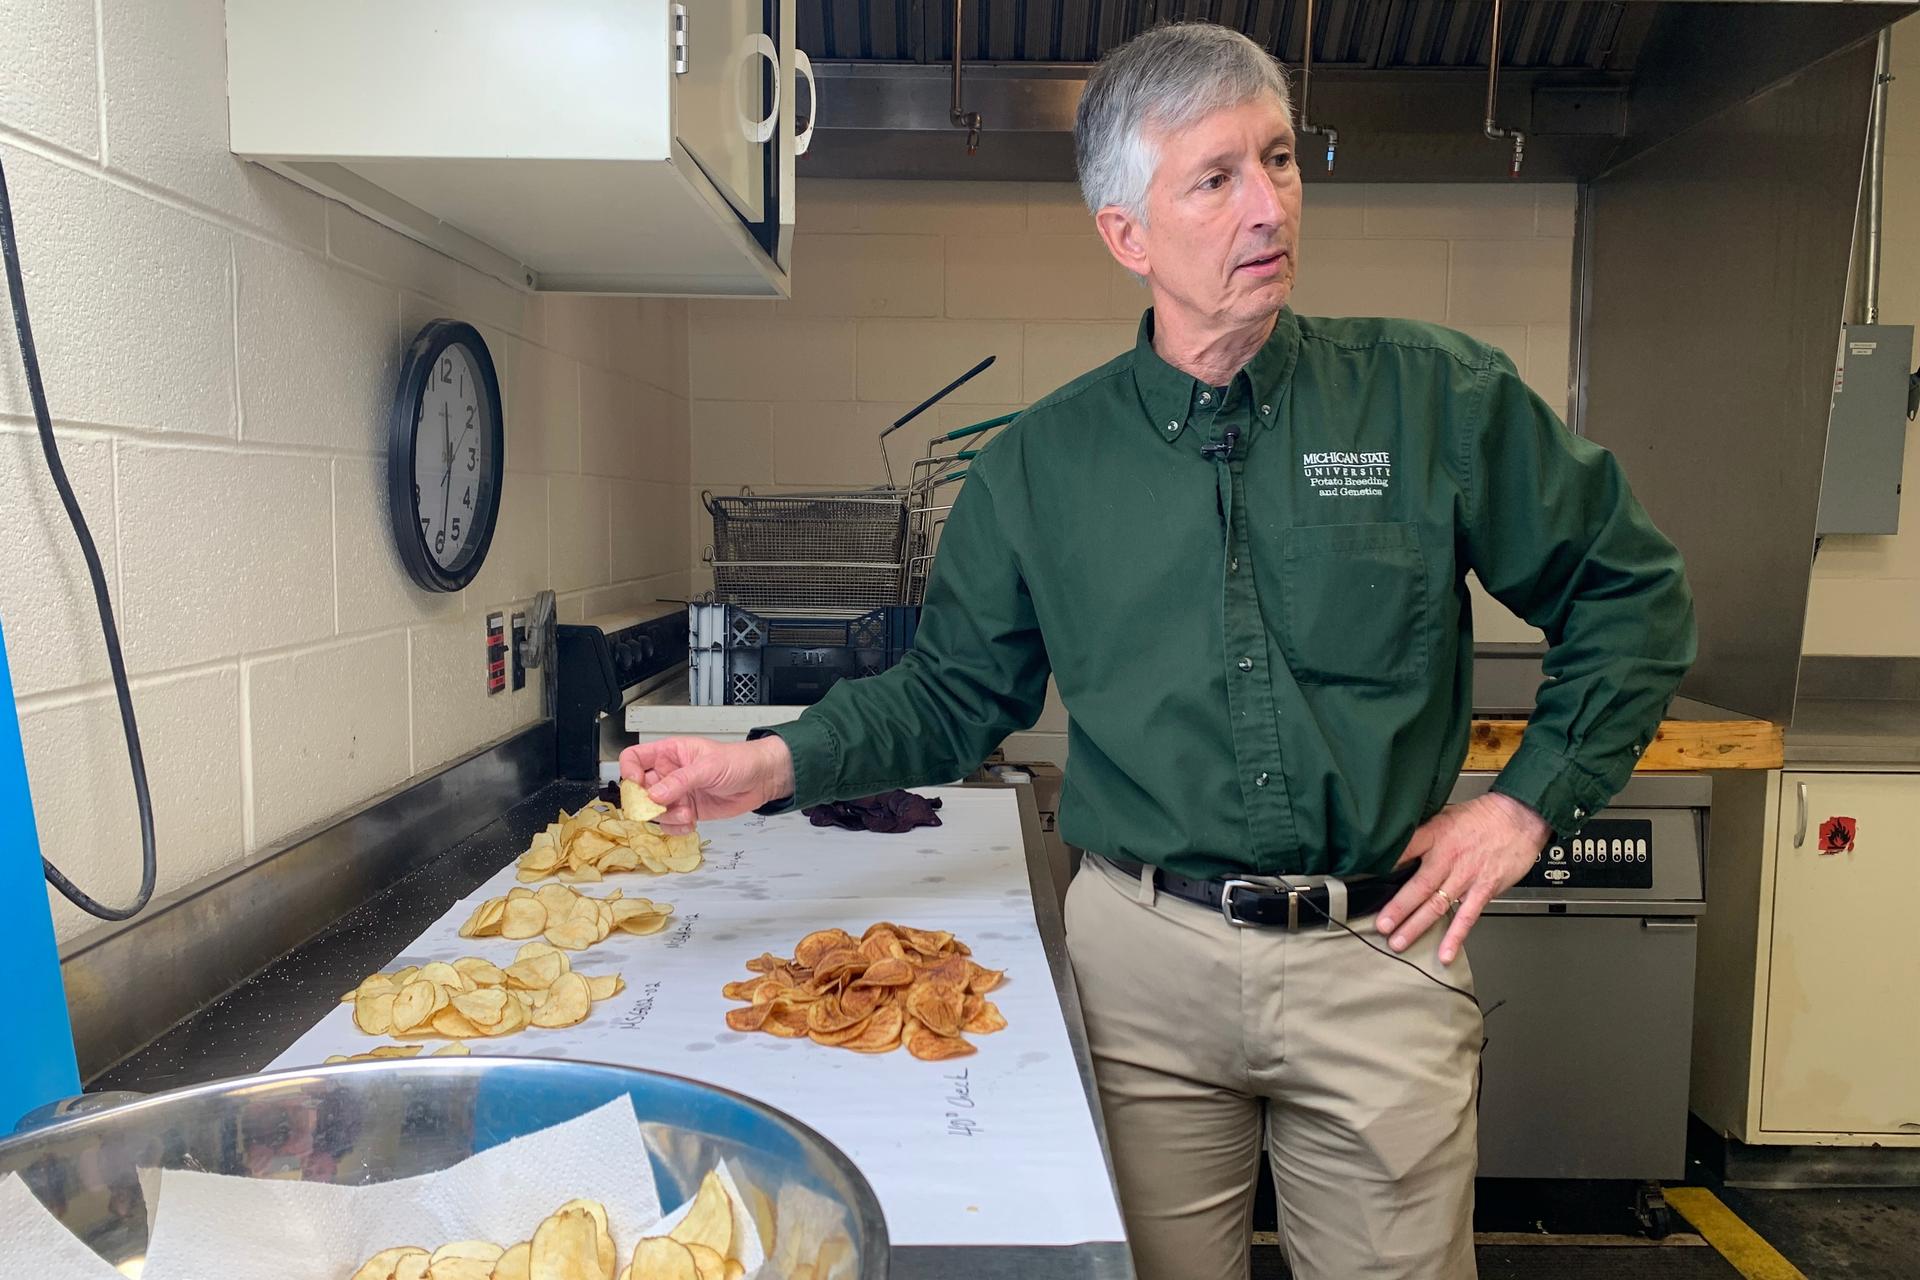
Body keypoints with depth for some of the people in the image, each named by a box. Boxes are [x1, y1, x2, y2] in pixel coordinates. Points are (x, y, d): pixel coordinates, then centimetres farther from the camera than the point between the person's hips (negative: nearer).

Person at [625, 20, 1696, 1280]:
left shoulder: (1438, 395, -3)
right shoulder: (1044, 463, 0)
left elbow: (1636, 590, 6)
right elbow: (955, 692, 6)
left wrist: (1530, 800, -1)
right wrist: (777, 764, -7)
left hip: (1379, 956, 0)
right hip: (1143, 954, 1)